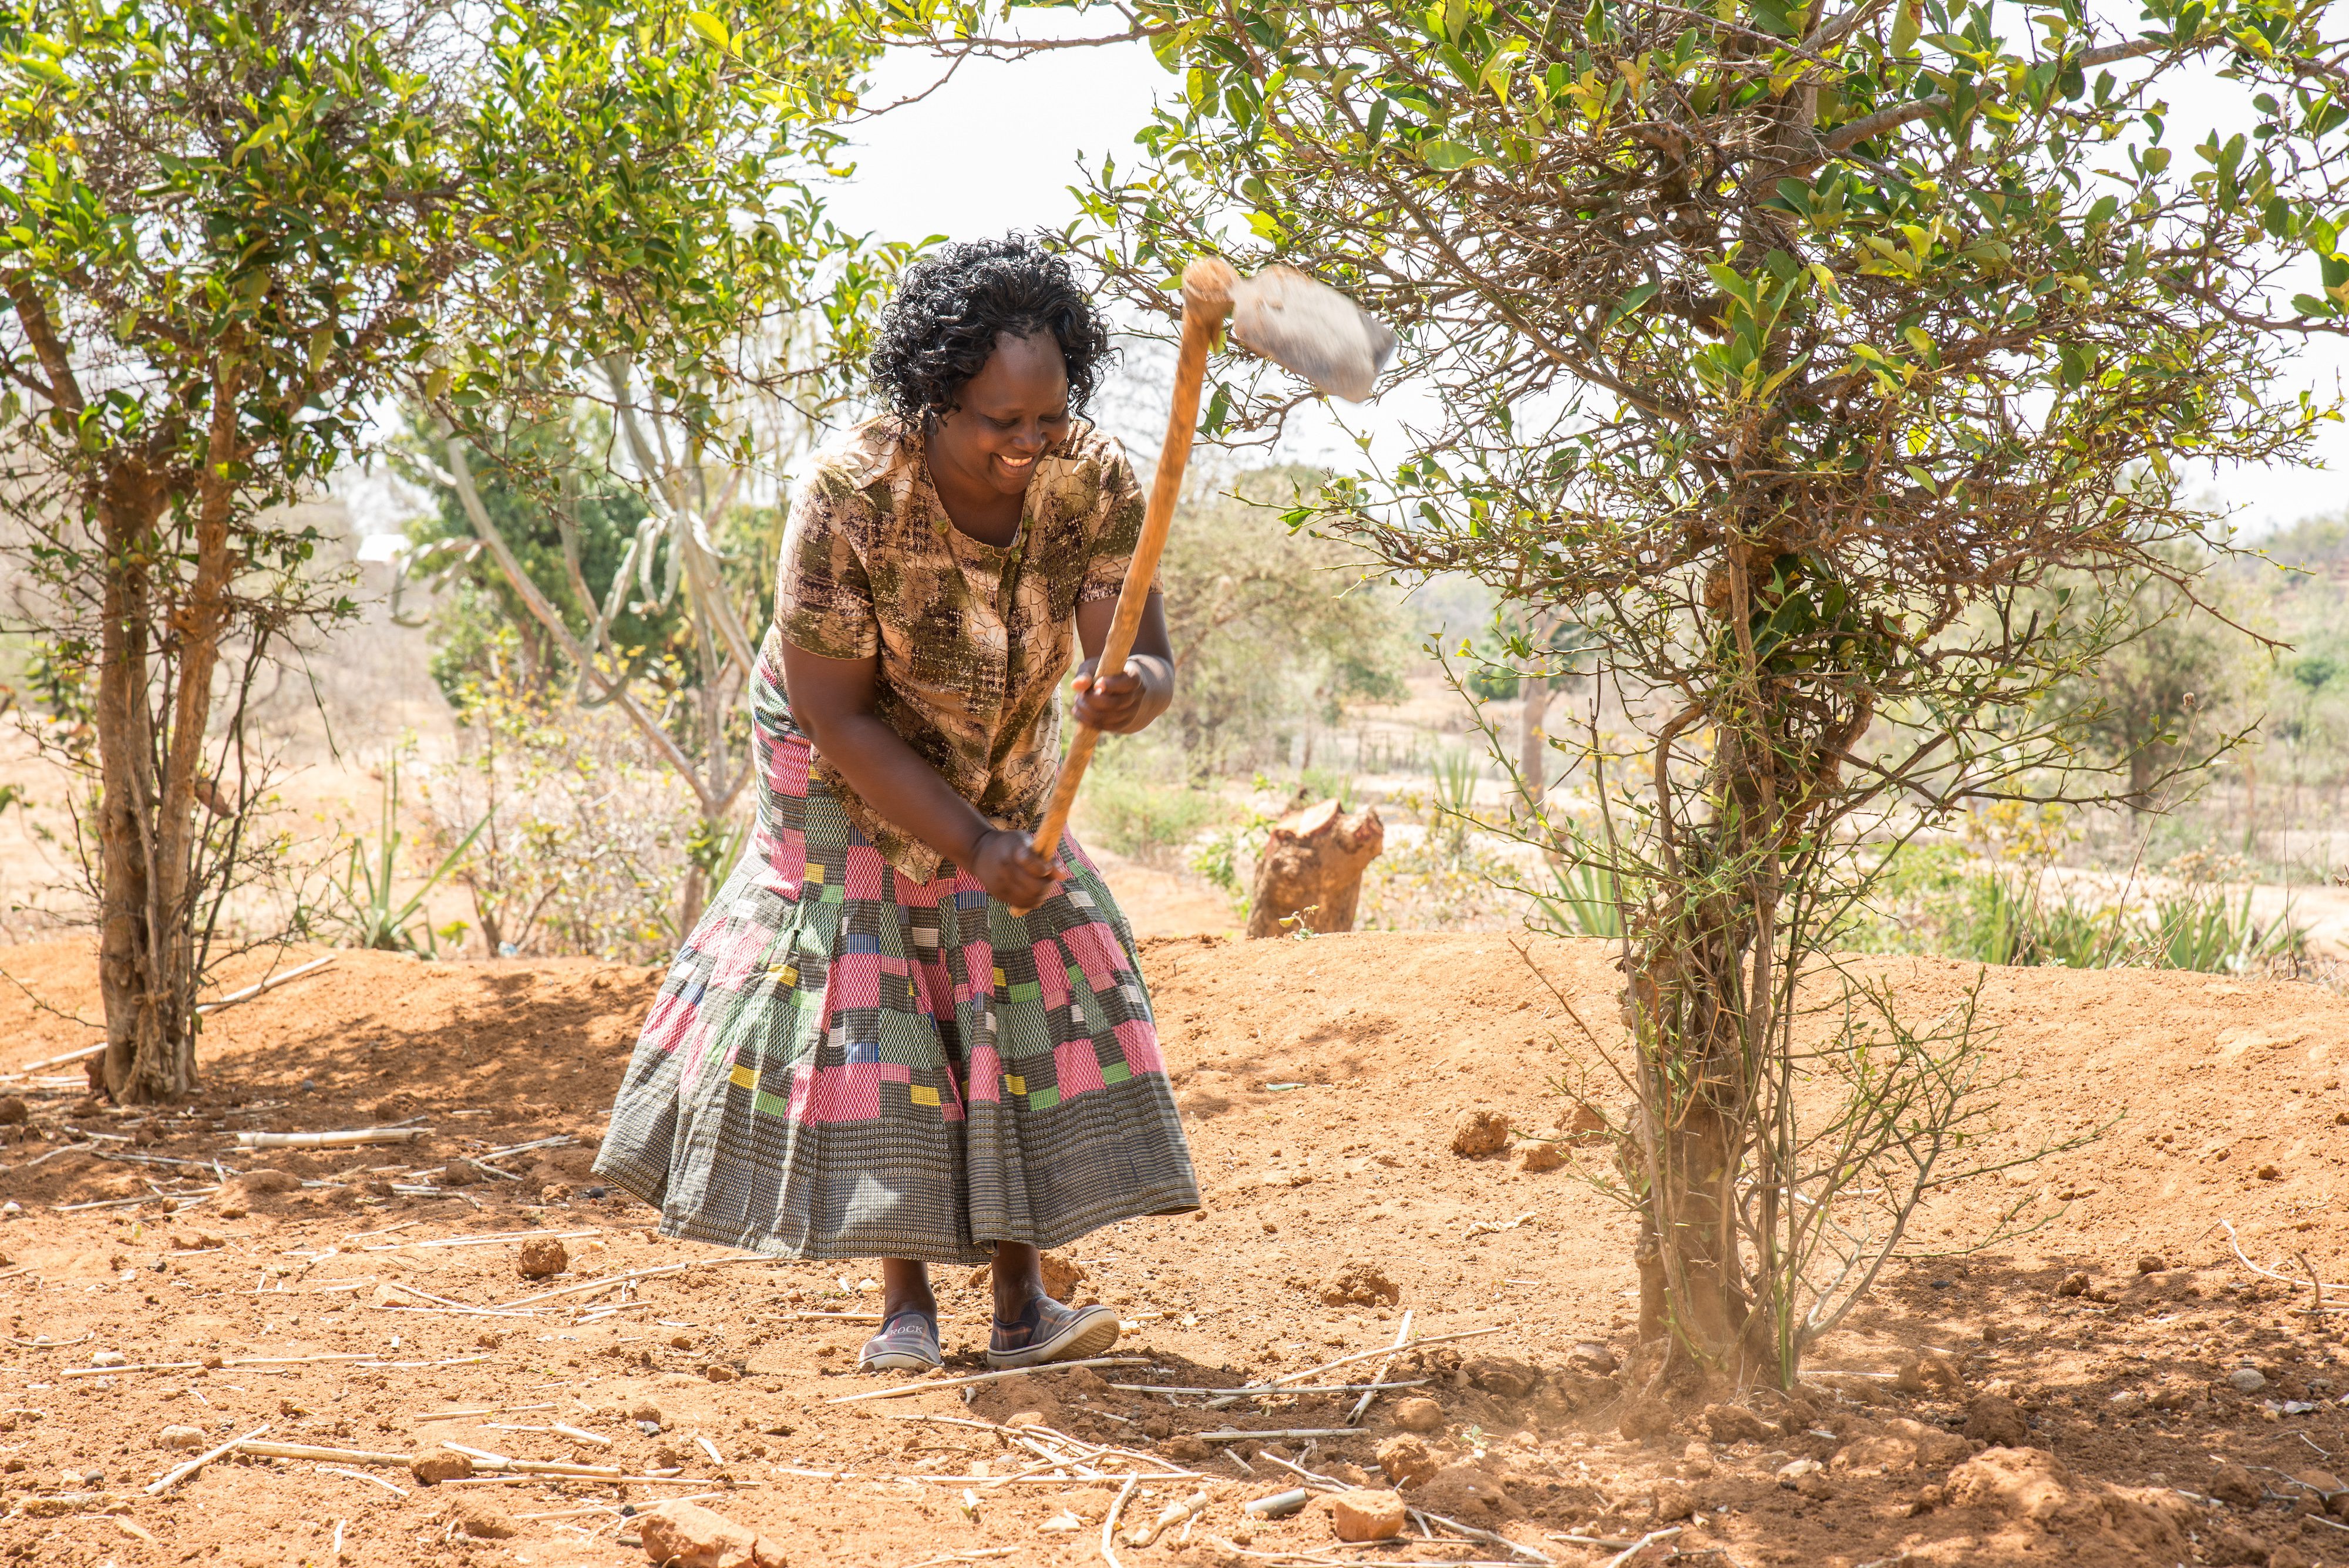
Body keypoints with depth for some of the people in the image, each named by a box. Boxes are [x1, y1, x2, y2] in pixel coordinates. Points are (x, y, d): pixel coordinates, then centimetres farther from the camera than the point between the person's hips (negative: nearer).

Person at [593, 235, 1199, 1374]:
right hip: (854, 780, -3)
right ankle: (905, 1301, 8)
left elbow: (1146, 659, -23)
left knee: (1032, 1002, -4)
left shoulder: (1094, 482, -22)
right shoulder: (847, 498, -32)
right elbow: (831, 715, -26)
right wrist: (971, 843, -29)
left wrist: (1130, 690, -49)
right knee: (864, 1015, -5)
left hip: (1001, 780, 4)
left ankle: (1021, 1302, 1)